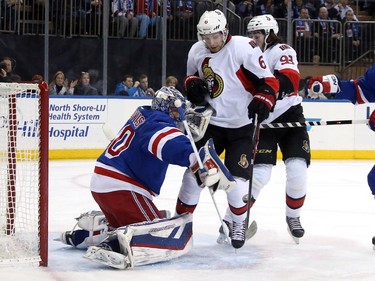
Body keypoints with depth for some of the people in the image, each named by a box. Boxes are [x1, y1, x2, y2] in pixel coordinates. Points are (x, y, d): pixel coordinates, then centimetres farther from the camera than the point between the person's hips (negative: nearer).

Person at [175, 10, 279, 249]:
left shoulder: (244, 47, -17)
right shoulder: (196, 51, 0)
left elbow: (268, 81, -16)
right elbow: (191, 77, 17)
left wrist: (262, 100, -33)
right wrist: (193, 84, -6)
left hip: (242, 124, -4)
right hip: (211, 122, 4)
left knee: (237, 179, -9)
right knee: (195, 170, 1)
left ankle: (239, 224, 15)